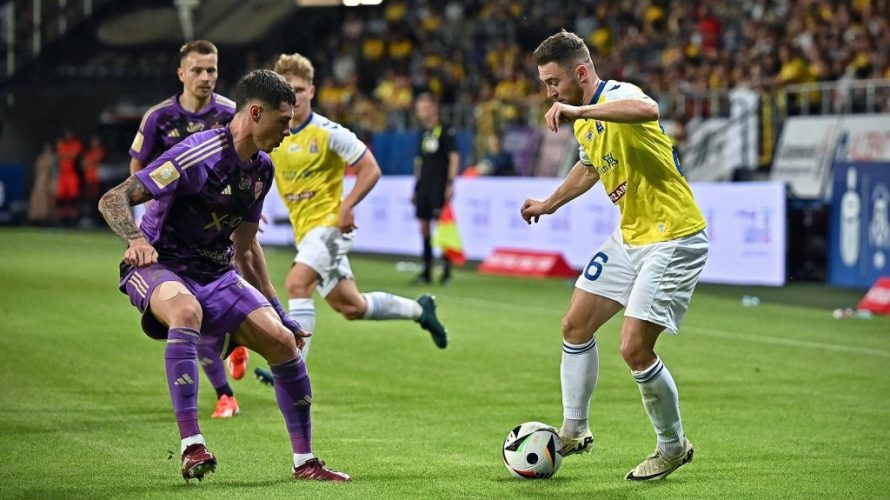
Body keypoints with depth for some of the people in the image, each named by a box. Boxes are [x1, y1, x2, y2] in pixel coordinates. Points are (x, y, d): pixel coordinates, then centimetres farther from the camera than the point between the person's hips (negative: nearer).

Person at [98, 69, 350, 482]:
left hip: (217, 274, 8)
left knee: (282, 341, -7)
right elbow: (112, 200, -22)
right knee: (187, 310, -41)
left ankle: (304, 462, 7)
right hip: (160, 267, -7)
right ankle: (191, 446, -41)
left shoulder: (261, 168, 6)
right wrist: (136, 239, -42)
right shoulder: (198, 156, -21)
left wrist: (277, 310, 18)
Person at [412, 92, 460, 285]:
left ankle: (446, 270, -6)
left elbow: (454, 157, -10)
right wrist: (416, 189, 19)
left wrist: (450, 183, -17)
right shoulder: (424, 134, 16)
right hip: (424, 186, 7)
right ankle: (426, 271, 13)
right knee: (424, 225, 7)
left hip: (439, 186, -7)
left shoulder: (446, 131, -5)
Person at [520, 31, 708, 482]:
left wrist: (579, 110, -49)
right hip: (629, 238, 10)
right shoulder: (584, 122, 9)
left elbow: (648, 110, -47)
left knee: (634, 348, -12)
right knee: (575, 326, 10)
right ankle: (573, 432, 25)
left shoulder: (618, 96, -20)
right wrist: (550, 204, 36)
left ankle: (673, 447, 9)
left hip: (674, 238, -10)